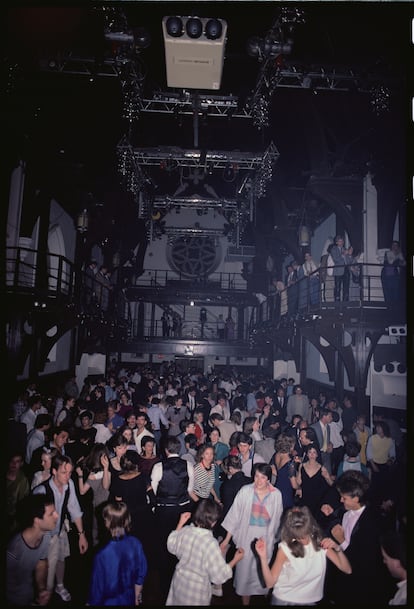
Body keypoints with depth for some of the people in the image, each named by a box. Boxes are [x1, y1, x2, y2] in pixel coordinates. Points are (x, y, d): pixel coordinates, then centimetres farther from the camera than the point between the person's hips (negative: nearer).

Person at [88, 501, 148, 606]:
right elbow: (141, 575, -4)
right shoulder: (136, 544, -19)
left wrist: (94, 602, 1)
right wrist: (137, 597, 13)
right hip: (129, 600, 4)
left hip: (109, 601, -3)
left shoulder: (102, 555, -32)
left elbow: (97, 586, -19)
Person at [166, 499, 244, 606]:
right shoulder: (210, 543, -33)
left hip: (179, 581, 4)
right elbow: (220, 576, -23)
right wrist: (235, 560, -9)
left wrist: (180, 523, 6)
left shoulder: (184, 531, -17)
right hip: (197, 590, -4)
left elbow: (171, 546, 6)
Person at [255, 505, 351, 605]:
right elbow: (270, 583, -19)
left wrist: (337, 548, -26)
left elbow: (347, 570, -9)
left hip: (310, 601, 3)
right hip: (284, 600, -3)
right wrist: (263, 557, -35)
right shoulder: (285, 548, -19)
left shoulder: (321, 544, -11)